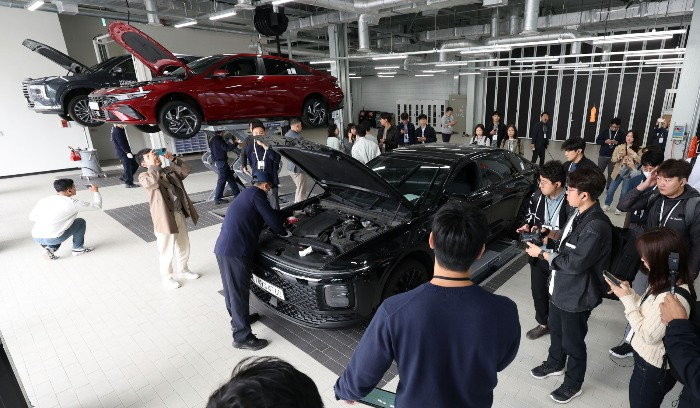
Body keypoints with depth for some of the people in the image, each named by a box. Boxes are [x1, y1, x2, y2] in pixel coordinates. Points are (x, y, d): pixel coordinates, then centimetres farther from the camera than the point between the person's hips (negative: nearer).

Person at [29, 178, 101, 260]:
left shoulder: (44, 200, 8)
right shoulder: (72, 203, -7)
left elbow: (31, 217, 11)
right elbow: (97, 205, 0)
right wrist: (96, 191, 17)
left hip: (36, 238, 6)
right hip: (52, 239, -6)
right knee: (81, 222, 14)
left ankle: (50, 248, 15)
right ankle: (78, 249, 22)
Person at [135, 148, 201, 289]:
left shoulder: (170, 169, 10)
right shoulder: (144, 176, -9)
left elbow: (187, 169, 8)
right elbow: (153, 182, -30)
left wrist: (173, 159, 0)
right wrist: (153, 165, -19)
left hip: (180, 214, 6)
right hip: (165, 218, -6)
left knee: (184, 246, 21)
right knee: (167, 251, 7)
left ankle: (183, 270, 42)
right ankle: (166, 278, 27)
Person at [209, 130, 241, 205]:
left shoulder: (213, 140, 14)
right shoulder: (218, 139, -16)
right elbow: (227, 148, -22)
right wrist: (236, 144, -9)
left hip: (218, 161, 10)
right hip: (221, 161, -10)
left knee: (230, 178, 16)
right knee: (222, 180, -6)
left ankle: (236, 193, 23)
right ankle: (217, 199, -3)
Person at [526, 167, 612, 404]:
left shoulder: (596, 226, -30)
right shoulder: (577, 213, 0)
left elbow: (574, 263, -28)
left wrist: (542, 253, -20)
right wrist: (548, 241, -4)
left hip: (576, 296, -9)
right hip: (560, 287, 9)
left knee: (572, 342, 13)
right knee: (555, 330, 27)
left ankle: (573, 384, 37)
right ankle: (555, 364, 52)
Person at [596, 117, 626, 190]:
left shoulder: (621, 133, 1)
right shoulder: (605, 131, 3)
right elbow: (597, 141, 2)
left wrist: (616, 142, -18)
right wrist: (605, 141, -14)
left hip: (614, 157, 0)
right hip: (603, 156, 0)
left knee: (611, 173, 6)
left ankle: (608, 188, 14)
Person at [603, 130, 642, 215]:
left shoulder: (638, 150, -3)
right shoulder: (619, 147, 1)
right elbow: (612, 159, -1)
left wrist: (633, 154, -22)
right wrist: (619, 156, -20)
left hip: (629, 174, -2)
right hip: (618, 172, 2)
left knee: (624, 192, 5)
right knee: (610, 190, 6)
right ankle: (607, 205, 25)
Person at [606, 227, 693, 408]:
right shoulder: (666, 283, -4)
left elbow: (647, 335, -27)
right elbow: (647, 309, 6)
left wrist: (626, 298, -22)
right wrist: (628, 290, -7)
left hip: (652, 369, -8)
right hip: (648, 360, 8)